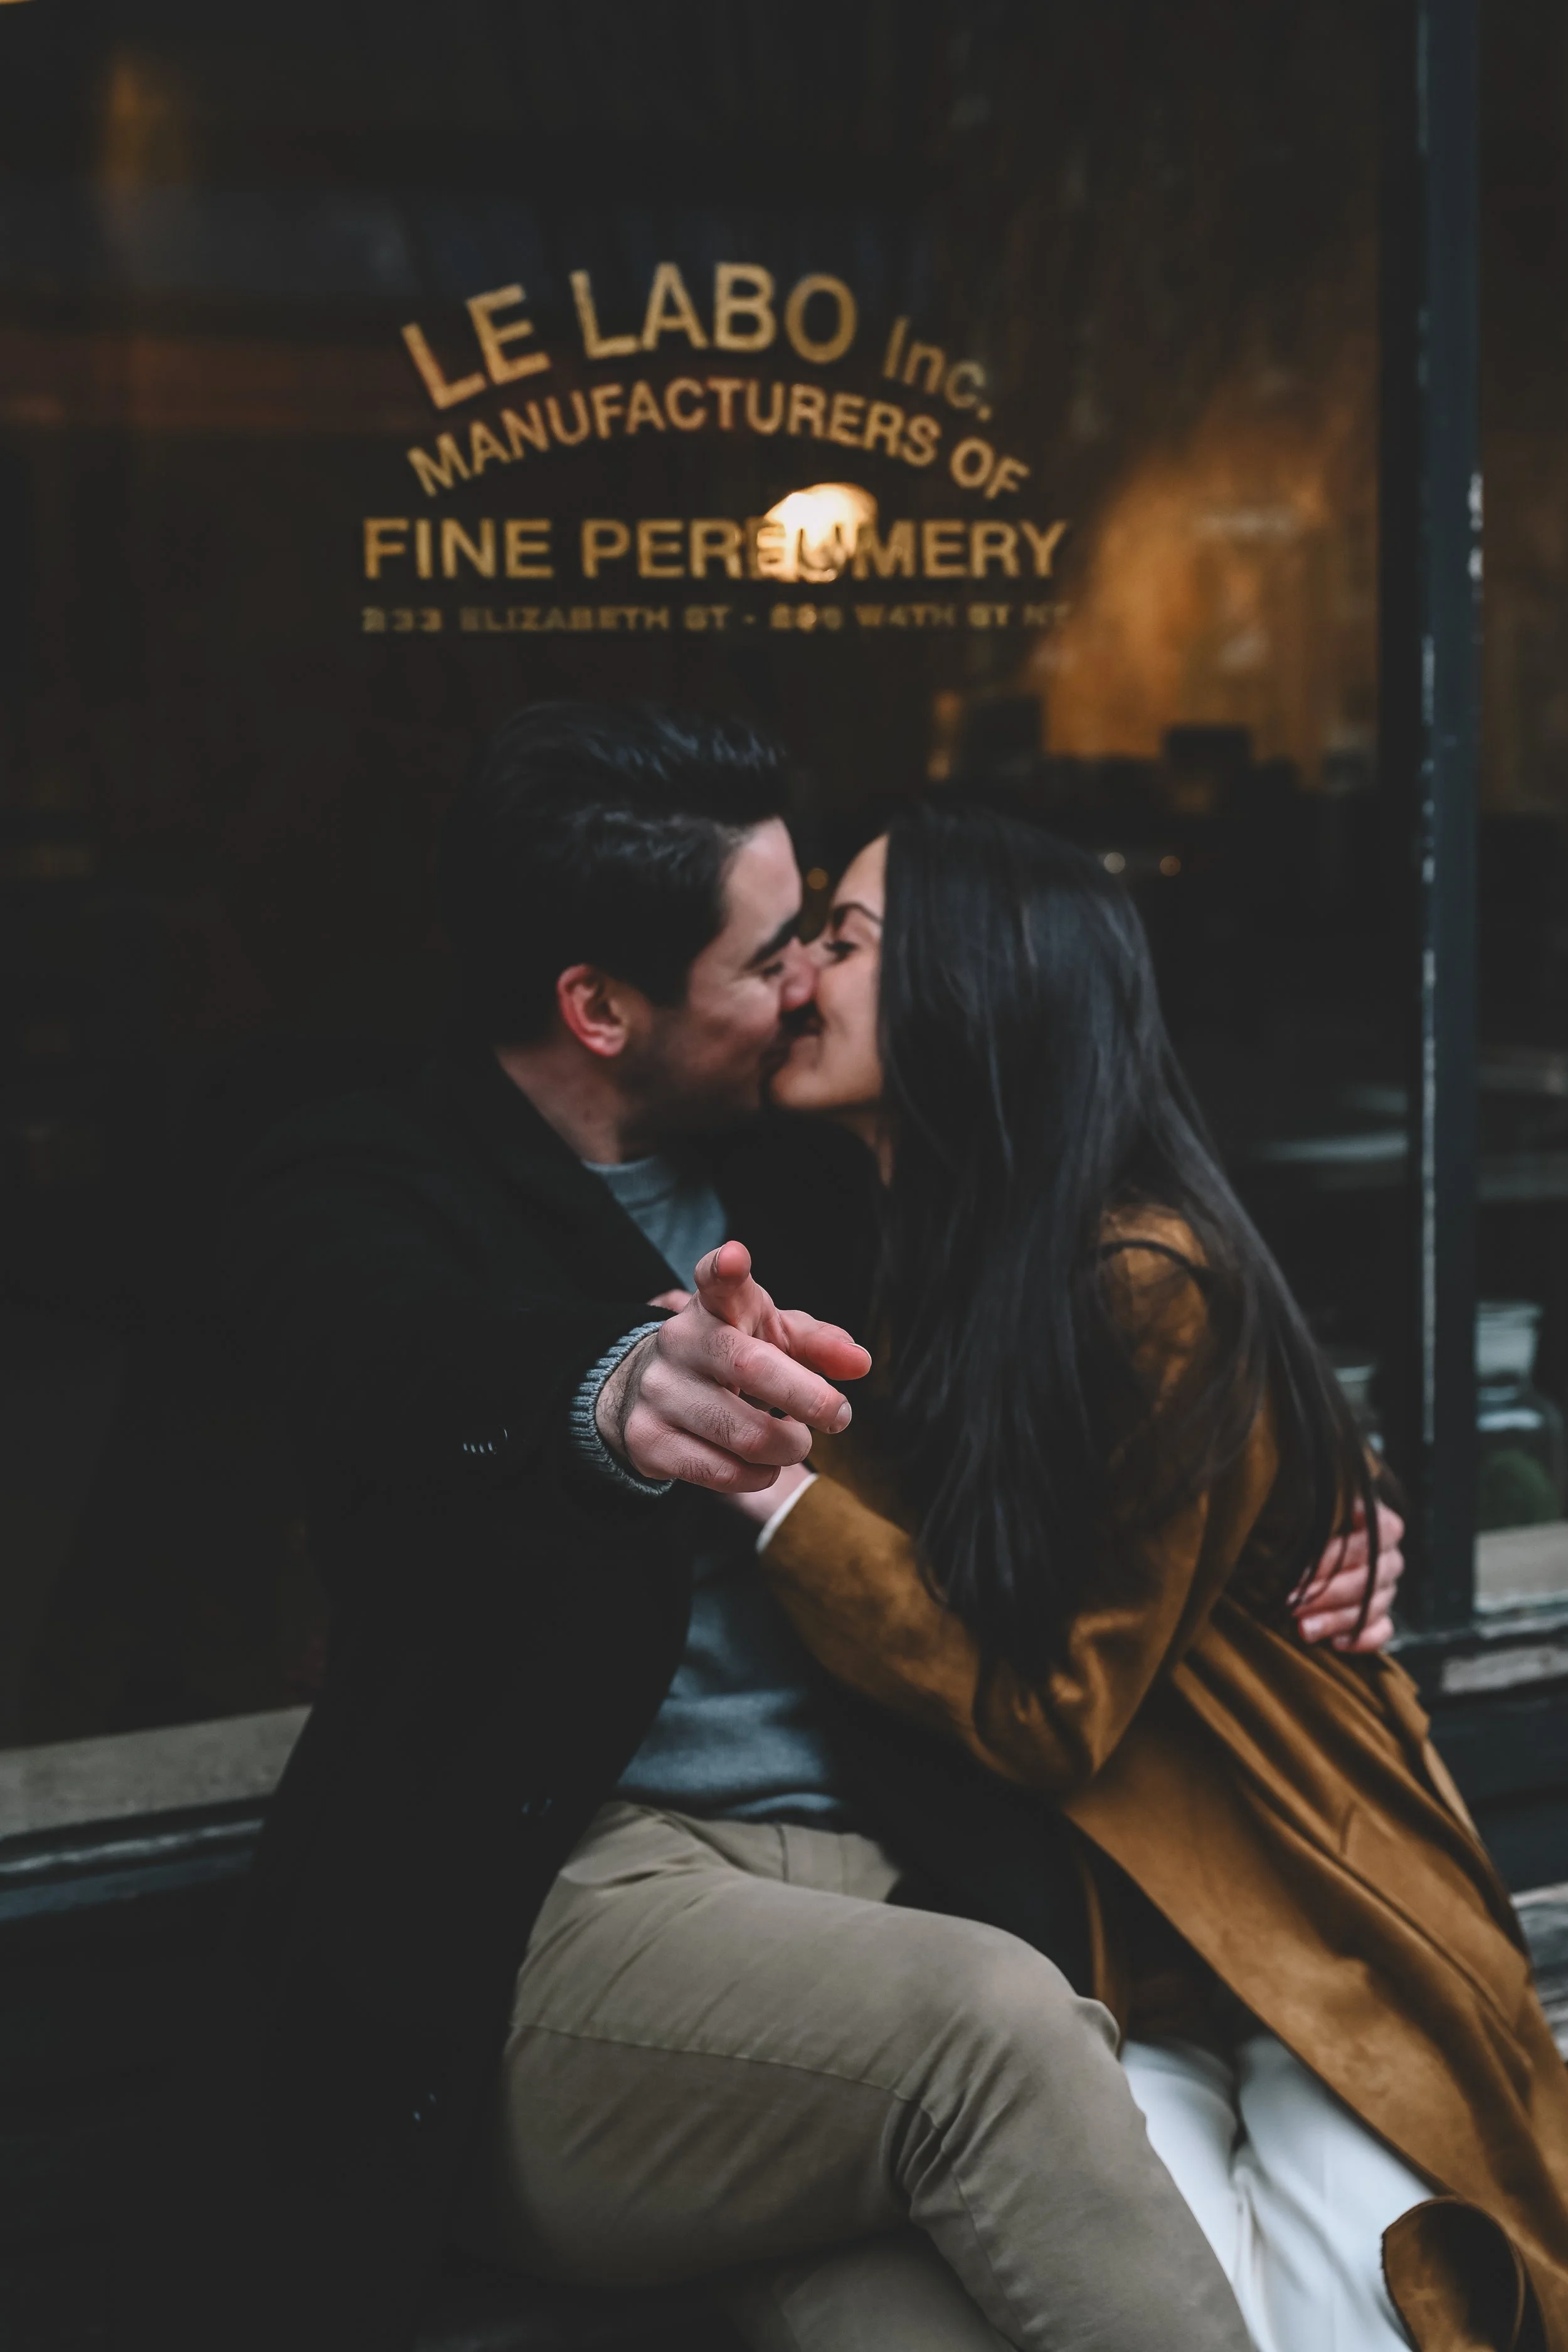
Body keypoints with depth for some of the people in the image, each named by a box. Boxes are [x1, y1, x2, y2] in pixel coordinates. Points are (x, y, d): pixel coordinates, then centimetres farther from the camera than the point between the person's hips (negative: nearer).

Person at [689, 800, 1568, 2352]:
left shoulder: (1149, 1285, -15)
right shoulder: (902, 1265, 9)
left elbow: (1046, 1716, -14)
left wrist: (780, 1485, -18)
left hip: (1292, 1930, -4)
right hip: (1068, 1954, 4)